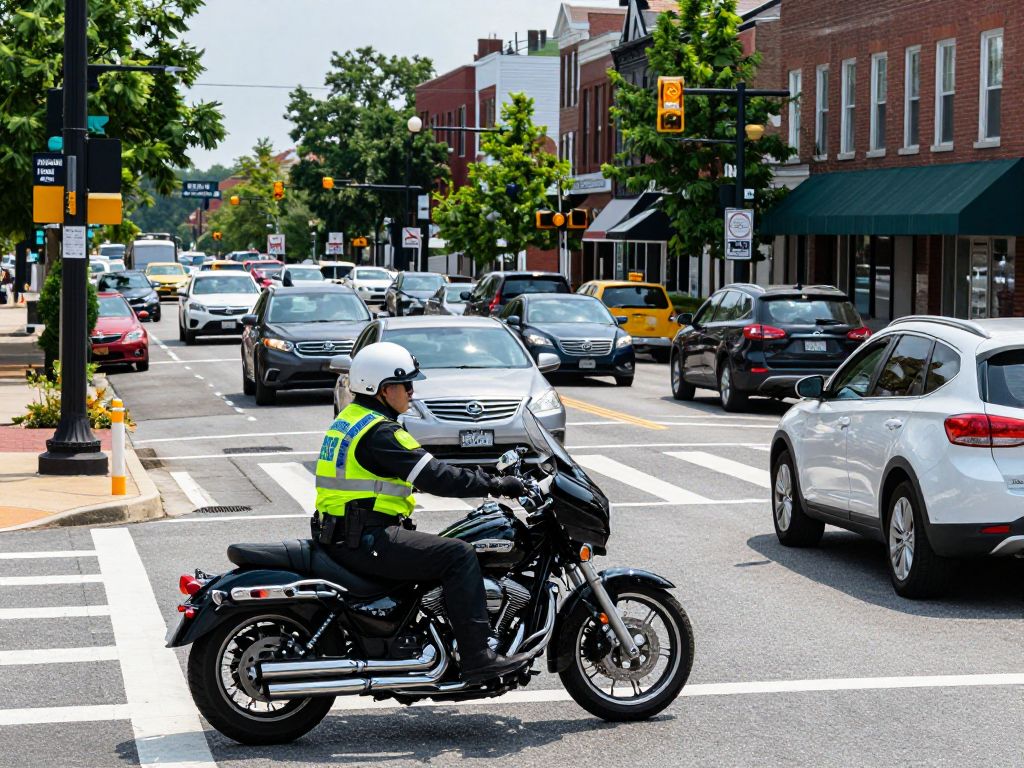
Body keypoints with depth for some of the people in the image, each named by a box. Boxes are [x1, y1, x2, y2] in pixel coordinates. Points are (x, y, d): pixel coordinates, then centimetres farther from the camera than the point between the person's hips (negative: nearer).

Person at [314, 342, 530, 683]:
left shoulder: (350, 419, 17)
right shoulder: (379, 432, -15)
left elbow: (422, 471, 22)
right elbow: (434, 477, -21)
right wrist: (496, 485, -14)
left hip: (340, 536, 11)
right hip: (364, 539, -11)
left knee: (442, 550, 26)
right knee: (459, 555, -13)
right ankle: (477, 657, -17)